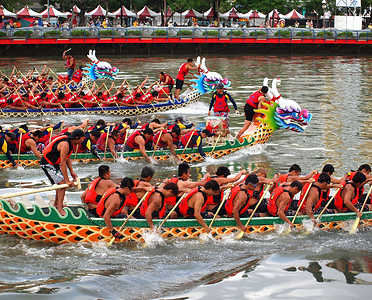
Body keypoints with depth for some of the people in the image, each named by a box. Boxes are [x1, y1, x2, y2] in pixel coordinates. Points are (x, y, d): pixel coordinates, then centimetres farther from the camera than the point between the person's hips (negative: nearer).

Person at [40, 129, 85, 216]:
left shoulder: (70, 142, 2)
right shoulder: (65, 145, -28)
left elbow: (67, 158, 12)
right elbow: (63, 164, -28)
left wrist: (72, 172, 6)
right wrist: (67, 180, -25)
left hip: (54, 163, 10)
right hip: (47, 164, -10)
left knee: (61, 182, 20)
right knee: (62, 183, -15)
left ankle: (57, 204, 33)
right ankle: (59, 208, -15)